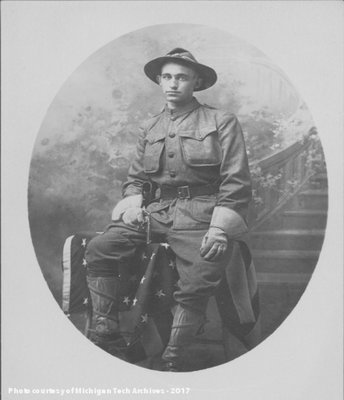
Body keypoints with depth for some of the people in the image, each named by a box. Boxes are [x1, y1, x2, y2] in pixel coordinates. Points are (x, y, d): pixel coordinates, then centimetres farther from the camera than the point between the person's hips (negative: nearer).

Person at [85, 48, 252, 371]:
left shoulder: (222, 122, 2)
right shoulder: (149, 128, 18)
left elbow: (236, 183, -4)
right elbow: (135, 177, 22)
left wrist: (219, 228, -15)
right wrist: (133, 202, -1)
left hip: (201, 214, -4)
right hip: (158, 210, 5)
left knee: (195, 289, -21)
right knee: (98, 250, -13)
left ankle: (170, 363, -4)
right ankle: (105, 331, -4)